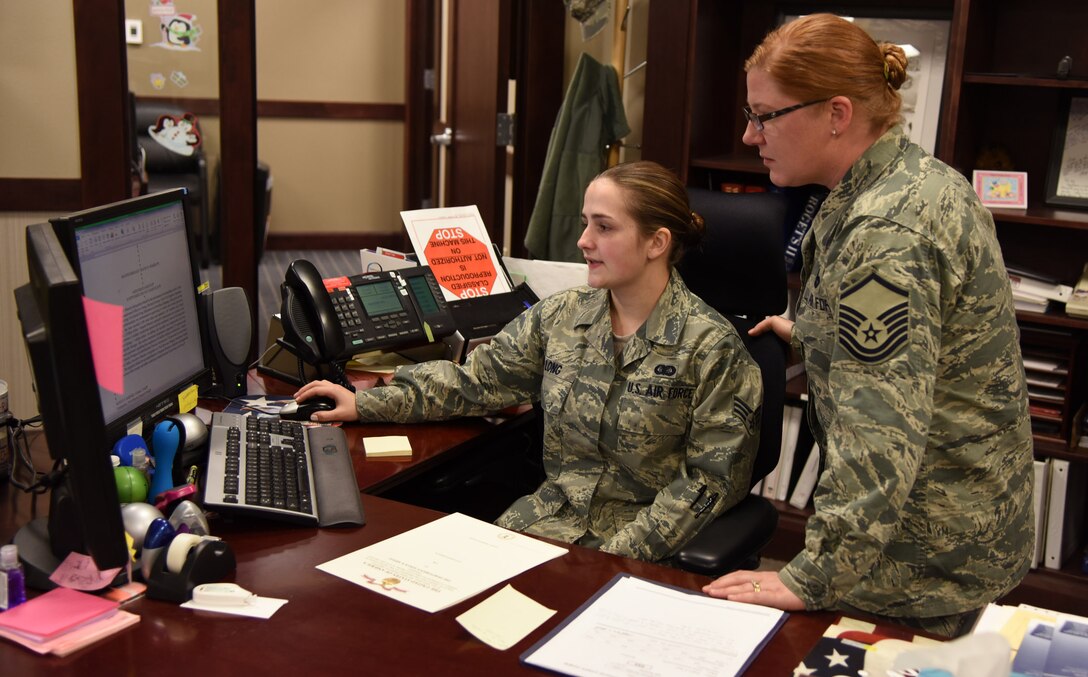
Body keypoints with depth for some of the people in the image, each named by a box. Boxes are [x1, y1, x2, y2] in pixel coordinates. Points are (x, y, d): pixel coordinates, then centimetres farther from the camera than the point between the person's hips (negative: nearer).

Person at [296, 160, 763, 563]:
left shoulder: (710, 347, -11)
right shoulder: (561, 316, 4)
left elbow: (710, 478, -9)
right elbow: (478, 378, 11)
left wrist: (618, 556, -18)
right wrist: (367, 404, 3)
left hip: (640, 545, -5)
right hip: (549, 515, 5)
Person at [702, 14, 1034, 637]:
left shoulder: (883, 233, -27)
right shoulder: (923, 176, 6)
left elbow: (877, 436, -30)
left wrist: (812, 579, -25)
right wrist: (814, 335, 27)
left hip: (928, 551, -10)